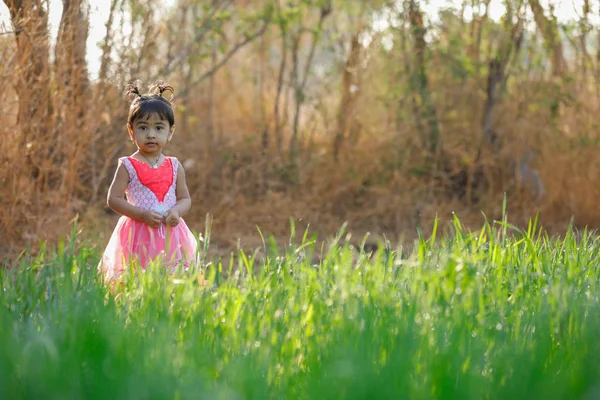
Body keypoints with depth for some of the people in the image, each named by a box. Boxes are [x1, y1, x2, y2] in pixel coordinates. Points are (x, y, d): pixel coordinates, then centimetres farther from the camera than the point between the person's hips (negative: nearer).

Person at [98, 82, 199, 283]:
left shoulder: (174, 166, 8)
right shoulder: (128, 166, -3)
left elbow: (185, 198, 12)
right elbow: (113, 199, -5)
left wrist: (176, 212, -10)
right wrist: (142, 214, -16)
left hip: (170, 235, 3)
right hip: (138, 234, -3)